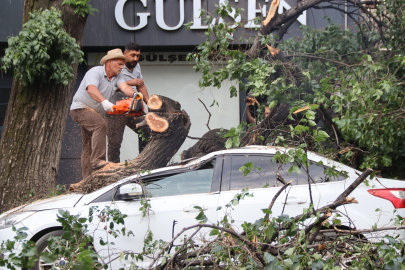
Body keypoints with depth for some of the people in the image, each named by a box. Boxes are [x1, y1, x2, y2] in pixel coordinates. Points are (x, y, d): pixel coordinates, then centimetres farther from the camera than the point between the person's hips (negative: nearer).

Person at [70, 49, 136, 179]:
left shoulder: (116, 77, 4)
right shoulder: (95, 72, -19)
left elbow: (124, 87, -15)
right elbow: (91, 90, -37)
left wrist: (135, 95, -38)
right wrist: (104, 102, -55)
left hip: (96, 112, 9)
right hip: (81, 108, -9)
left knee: (89, 146, 9)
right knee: (100, 125, -32)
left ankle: (88, 178, 11)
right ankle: (97, 160, -33)